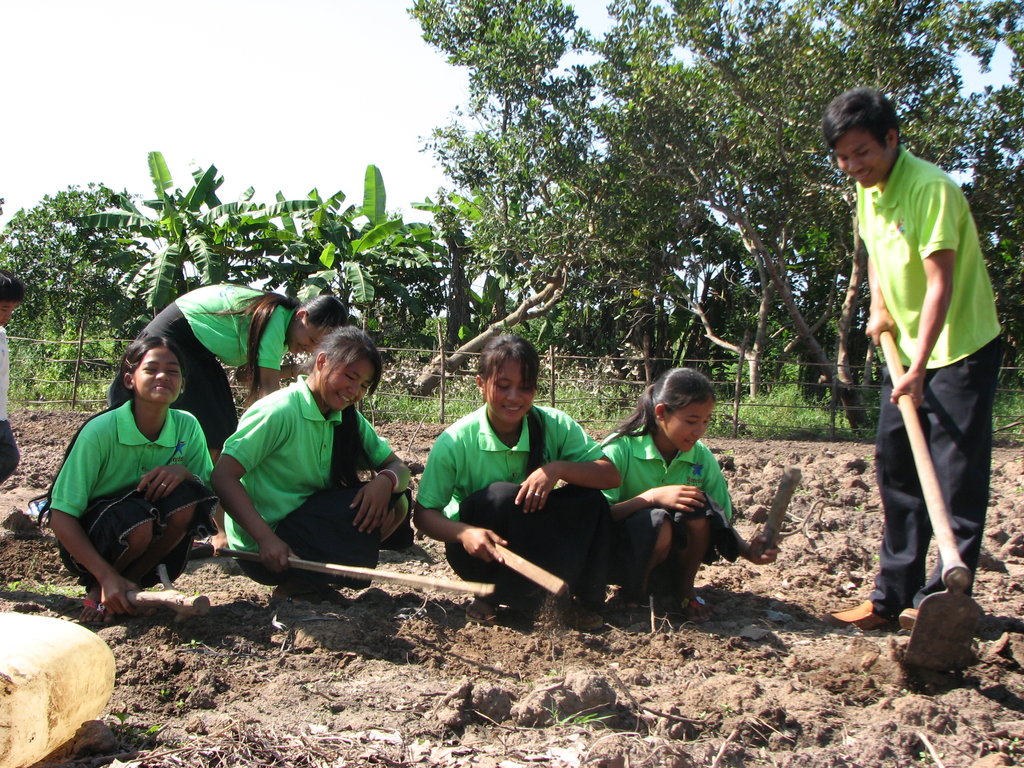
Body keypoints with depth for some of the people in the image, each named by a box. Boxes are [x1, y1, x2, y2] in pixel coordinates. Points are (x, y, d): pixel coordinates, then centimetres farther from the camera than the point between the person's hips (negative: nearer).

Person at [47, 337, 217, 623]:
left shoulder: (187, 426, -10)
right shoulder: (100, 431, -22)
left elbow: (208, 495, -5)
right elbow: (61, 516, -20)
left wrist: (183, 472, -27)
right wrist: (107, 577, -28)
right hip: (88, 545, -3)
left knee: (186, 501, -26)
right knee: (136, 517, -36)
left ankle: (134, 578, -4)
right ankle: (99, 589, -4)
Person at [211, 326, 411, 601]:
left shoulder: (348, 419, 6)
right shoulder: (278, 412, -17)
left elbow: (399, 467, 4)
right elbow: (223, 477, -21)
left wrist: (386, 481, -21)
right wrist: (266, 538, -31)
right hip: (263, 551, -8)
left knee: (395, 503, -5)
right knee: (364, 506, -22)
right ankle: (297, 584, -7)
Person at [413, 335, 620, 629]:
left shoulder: (553, 425, -11)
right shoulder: (455, 441, -17)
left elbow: (611, 475, -15)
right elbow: (424, 514, -15)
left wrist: (557, 468, -32)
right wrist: (464, 533, -35)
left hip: (537, 545, 3)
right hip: (479, 548, -3)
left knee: (589, 500, -22)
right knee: (502, 494, -32)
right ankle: (492, 593, -14)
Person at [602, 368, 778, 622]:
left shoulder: (702, 458, -5)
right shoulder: (620, 449, -17)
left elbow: (719, 524, 0)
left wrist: (748, 550, -20)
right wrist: (652, 497, -33)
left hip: (671, 559, 4)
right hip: (619, 557, -4)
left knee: (700, 508, -25)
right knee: (657, 522, -36)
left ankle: (684, 589, 0)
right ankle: (634, 595, -6)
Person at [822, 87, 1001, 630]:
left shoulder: (931, 188, -20)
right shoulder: (867, 192, 5)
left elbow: (940, 283, -25)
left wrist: (919, 367, -29)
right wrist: (878, 308, 6)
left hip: (960, 350, -9)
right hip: (907, 350, 9)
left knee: (957, 481, -6)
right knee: (895, 469, 10)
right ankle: (893, 596, 18)